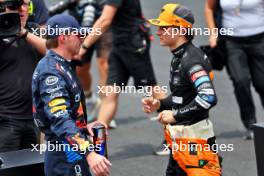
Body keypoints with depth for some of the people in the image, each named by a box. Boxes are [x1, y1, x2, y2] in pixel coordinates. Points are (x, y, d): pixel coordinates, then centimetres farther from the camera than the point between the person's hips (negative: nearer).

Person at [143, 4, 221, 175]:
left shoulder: (191, 59, -19)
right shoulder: (179, 57, 12)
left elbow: (208, 97, -30)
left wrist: (176, 115, -24)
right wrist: (159, 104, 6)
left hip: (194, 137, -10)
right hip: (179, 138, 10)